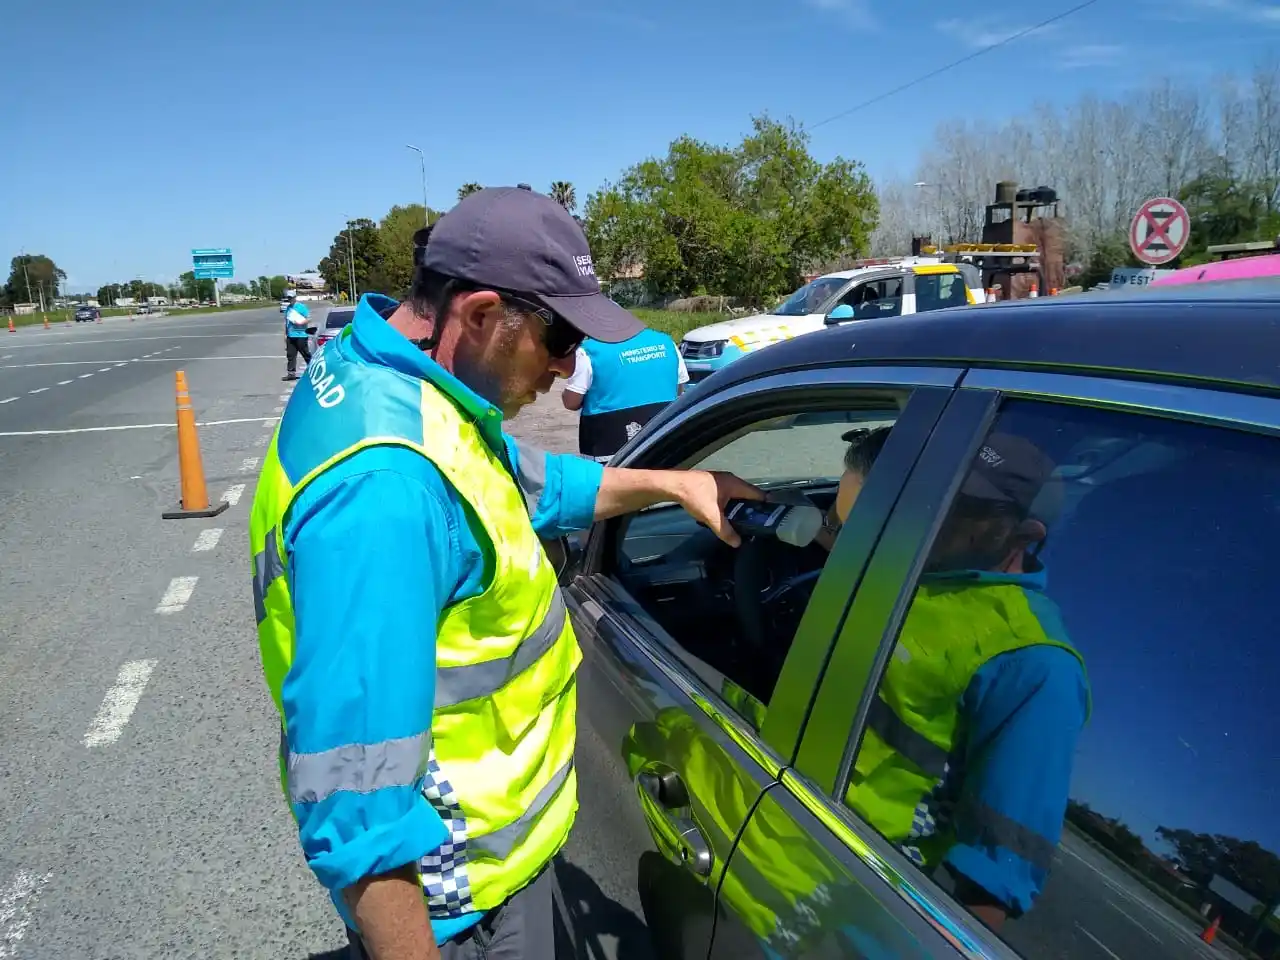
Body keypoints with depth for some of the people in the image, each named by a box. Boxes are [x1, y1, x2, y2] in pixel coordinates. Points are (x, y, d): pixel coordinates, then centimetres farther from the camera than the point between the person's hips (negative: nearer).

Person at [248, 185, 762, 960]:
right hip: (461, 895, -9)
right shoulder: (384, 485, -35)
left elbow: (530, 484, 16)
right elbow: (355, 809, -34)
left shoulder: (379, 368, -2)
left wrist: (670, 483, 12)